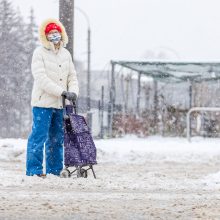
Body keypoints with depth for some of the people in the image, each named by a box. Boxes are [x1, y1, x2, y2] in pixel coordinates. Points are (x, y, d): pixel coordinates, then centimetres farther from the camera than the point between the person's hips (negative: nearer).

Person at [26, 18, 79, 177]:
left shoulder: (66, 54, 15)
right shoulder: (40, 53, -5)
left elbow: (72, 76, 14)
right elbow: (41, 78, -15)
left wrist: (73, 92, -8)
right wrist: (63, 92, -21)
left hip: (60, 104, 6)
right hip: (43, 103, -6)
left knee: (57, 139, 10)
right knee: (39, 136, -7)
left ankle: (54, 170, 17)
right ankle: (34, 169, -4)